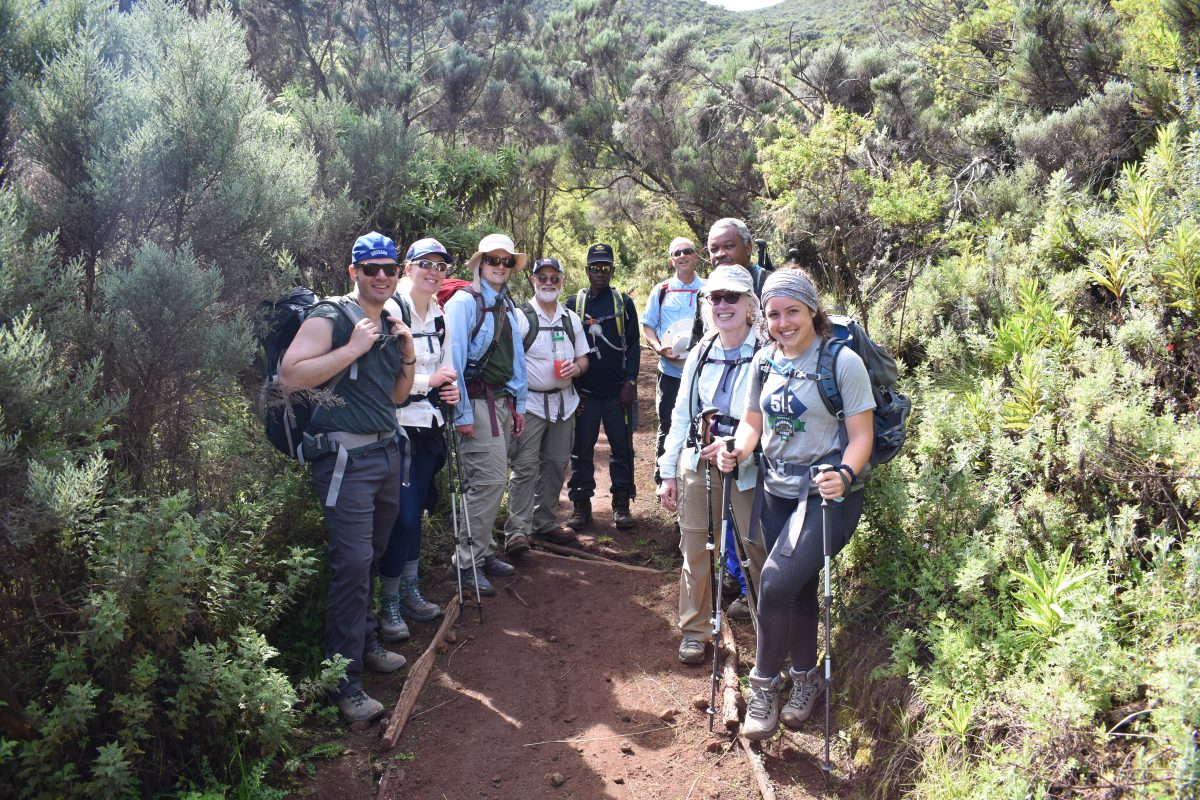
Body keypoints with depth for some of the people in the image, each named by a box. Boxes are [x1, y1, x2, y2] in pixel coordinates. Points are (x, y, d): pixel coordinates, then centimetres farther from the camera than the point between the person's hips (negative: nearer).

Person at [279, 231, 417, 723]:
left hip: (387, 452, 8)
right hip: (346, 456, -8)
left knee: (371, 557, 17)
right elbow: (290, 374, -23)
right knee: (353, 563, -11)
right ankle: (344, 679, -3)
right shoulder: (330, 318, -9)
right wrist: (354, 348, -22)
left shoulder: (391, 326, 16)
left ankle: (365, 643, 33)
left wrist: (407, 355, 4)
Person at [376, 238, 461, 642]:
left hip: (428, 425, 8)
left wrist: (450, 388, 2)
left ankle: (410, 591, 26)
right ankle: (388, 605, 6)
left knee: (415, 510, 14)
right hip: (399, 426, -7)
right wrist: (427, 381, -18)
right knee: (403, 514, -7)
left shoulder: (439, 317, 13)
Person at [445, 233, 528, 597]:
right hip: (477, 402, -7)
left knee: (493, 480, 10)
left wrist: (518, 404, 16)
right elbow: (454, 360, -13)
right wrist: (462, 414, -15)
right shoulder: (464, 301, -9)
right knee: (488, 480, -10)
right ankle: (467, 563, 1)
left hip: (502, 401, 8)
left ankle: (483, 552, 21)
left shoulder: (506, 305, 15)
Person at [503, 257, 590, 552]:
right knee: (525, 466, -9)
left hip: (564, 402, 6)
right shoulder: (520, 316, -4)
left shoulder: (571, 318, 13)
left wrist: (577, 367, -5)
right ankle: (517, 530, -6)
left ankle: (545, 522, 24)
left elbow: (583, 358, 19)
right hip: (531, 403, -5)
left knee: (556, 464, 11)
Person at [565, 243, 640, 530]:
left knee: (621, 447, 4)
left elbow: (633, 345, 3)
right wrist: (569, 385, 2)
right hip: (585, 390, 1)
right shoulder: (574, 303, 6)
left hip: (618, 390, 0)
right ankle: (581, 504, 12)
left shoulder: (624, 303, 5)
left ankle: (621, 504, 14)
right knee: (582, 449, 4)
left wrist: (630, 383, -6)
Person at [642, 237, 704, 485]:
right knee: (667, 428, 7)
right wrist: (660, 348, -12)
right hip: (670, 371, 0)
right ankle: (662, 478, 19)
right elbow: (647, 326, 7)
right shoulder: (661, 291, 4)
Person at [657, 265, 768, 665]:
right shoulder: (700, 353, 9)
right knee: (695, 548, 10)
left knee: (758, 550, -2)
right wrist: (668, 472, 11)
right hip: (697, 463, 5)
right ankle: (694, 629, 26)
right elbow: (681, 415, 13)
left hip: (748, 467, -4)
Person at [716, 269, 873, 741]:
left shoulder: (842, 362, -14)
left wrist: (845, 475, -31)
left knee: (775, 584, -16)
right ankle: (805, 679, 37)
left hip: (827, 496, -6)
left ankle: (764, 685, 5)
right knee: (797, 589, 16)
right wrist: (737, 451, -9)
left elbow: (861, 435, -13)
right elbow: (753, 422, 12)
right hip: (778, 492, 6)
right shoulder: (764, 362, 4)